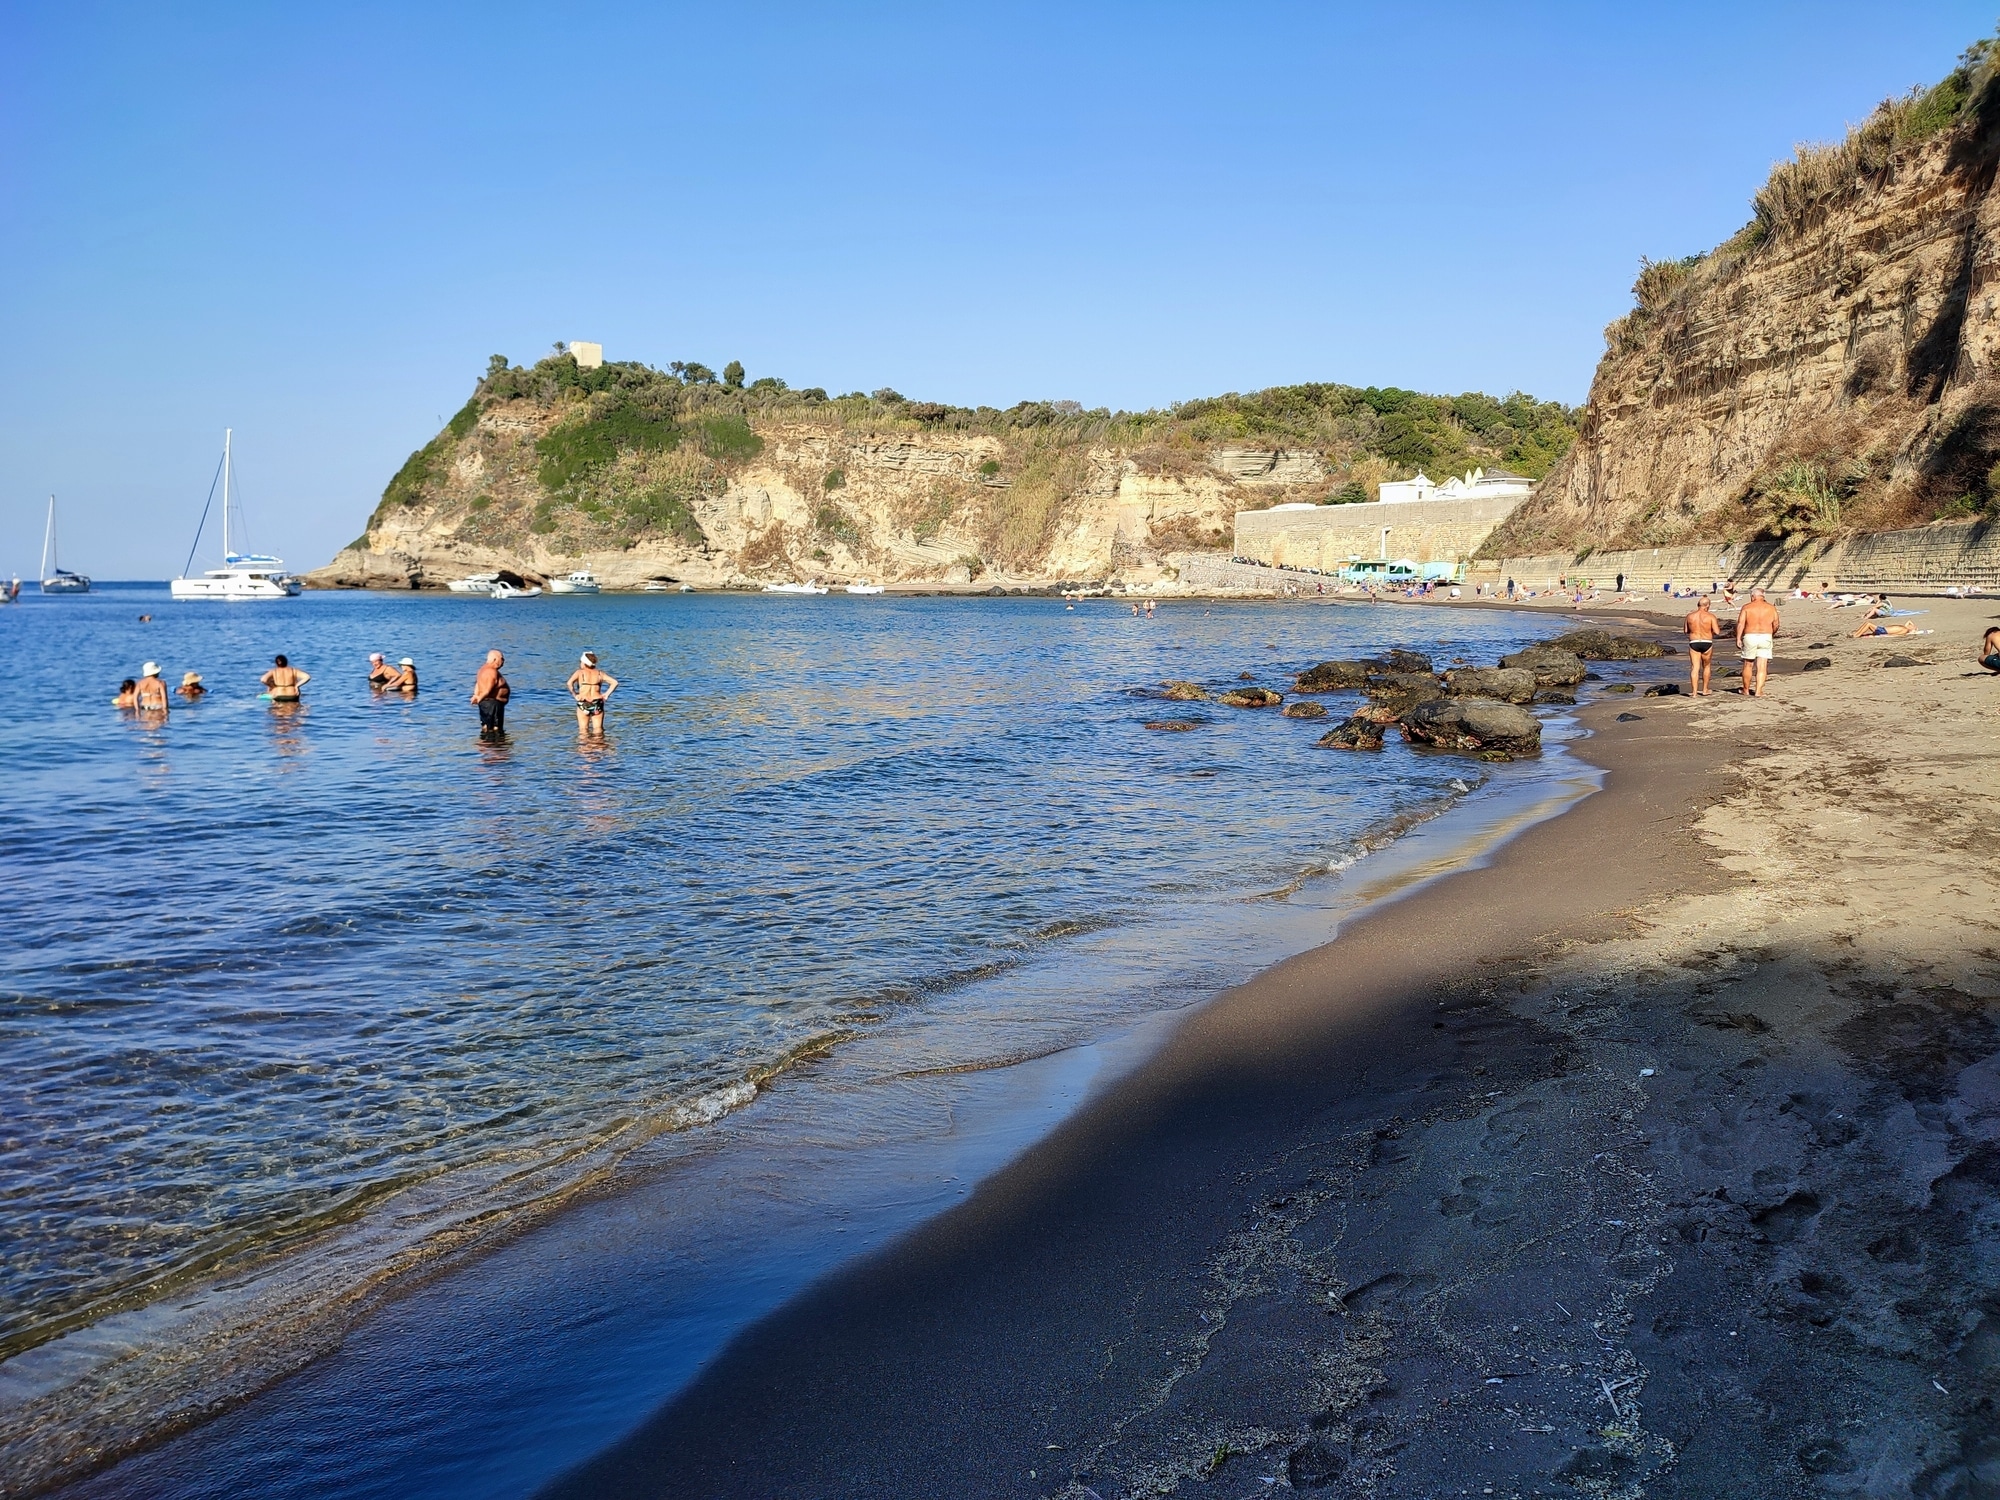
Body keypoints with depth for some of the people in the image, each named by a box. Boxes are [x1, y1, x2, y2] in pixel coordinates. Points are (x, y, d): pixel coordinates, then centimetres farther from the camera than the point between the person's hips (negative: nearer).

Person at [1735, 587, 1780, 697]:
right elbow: (1776, 625, 5)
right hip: (1765, 637, 1)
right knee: (1762, 667, 0)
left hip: (1750, 637, -1)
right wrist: (1772, 634, 24)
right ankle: (1758, 691, -7)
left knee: (1748, 665, 12)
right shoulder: (1771, 607, 7)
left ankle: (1746, 691, 21)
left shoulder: (1746, 607, 1)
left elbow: (1740, 623, -8)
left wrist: (1738, 638, -8)